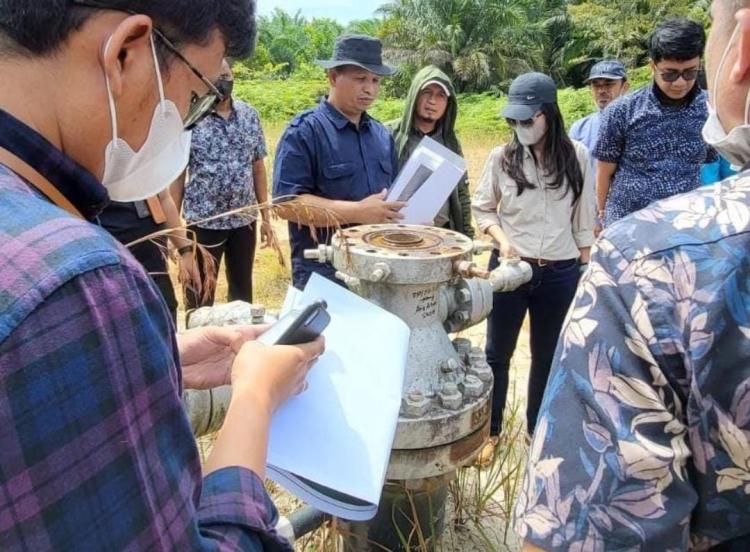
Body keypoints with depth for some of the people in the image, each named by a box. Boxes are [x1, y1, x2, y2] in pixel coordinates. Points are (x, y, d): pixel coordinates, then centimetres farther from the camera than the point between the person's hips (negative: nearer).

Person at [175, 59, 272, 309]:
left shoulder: (250, 115, 3)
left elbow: (258, 167, 7)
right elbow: (177, 175, -5)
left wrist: (265, 216, 6)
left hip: (245, 219, 3)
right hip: (203, 221, -3)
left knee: (242, 288, 16)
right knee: (200, 293, 9)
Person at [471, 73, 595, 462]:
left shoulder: (576, 156, -5)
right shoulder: (502, 157, -6)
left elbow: (583, 219, 1)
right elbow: (481, 208, 4)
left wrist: (585, 269, 3)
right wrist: (501, 238, -13)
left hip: (560, 273, 0)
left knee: (547, 356, 15)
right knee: (497, 353, 10)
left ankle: (538, 429, 35)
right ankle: (490, 430, 29)